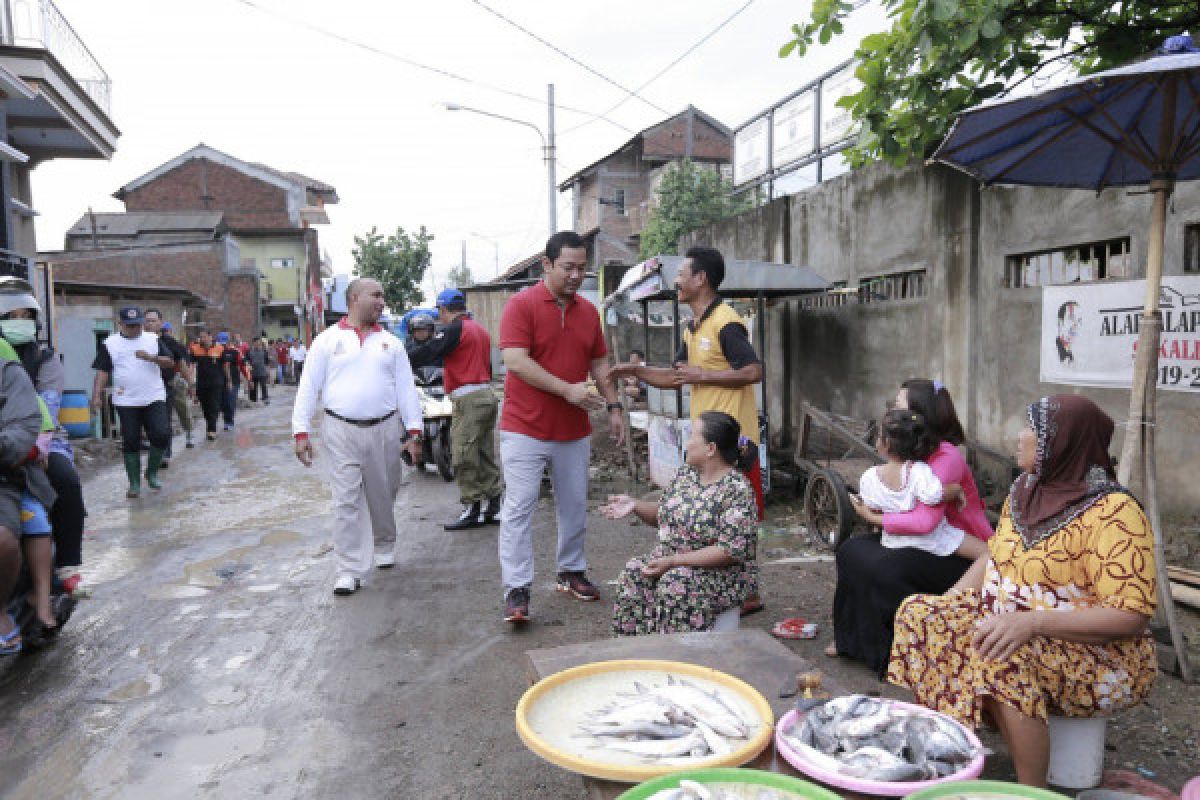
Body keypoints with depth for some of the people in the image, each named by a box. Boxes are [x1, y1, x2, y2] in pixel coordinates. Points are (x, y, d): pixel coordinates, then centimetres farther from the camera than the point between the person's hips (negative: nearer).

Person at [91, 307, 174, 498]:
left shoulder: (153, 340, 8)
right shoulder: (110, 344, 4)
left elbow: (170, 363, 3)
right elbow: (102, 371, 0)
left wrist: (151, 358, -15)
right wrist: (97, 396, -10)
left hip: (154, 399, 1)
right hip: (126, 402, -1)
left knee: (162, 435, -10)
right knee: (130, 443, 2)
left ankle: (152, 472, 13)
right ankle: (134, 483, 13)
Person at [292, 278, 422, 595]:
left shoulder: (391, 343, 12)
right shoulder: (328, 340, 4)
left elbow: (406, 389, 9)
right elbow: (308, 387, 2)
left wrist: (414, 432, 2)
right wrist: (301, 432, -5)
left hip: (385, 429, 3)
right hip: (342, 430, -2)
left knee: (383, 495, 13)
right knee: (346, 501, -3)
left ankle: (384, 545, 37)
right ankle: (350, 570, 3)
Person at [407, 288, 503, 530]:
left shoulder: (455, 329, -9)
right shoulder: (480, 329, 19)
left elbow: (425, 354, -16)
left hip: (469, 401, -9)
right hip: (487, 395, 9)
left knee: (464, 458, -4)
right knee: (486, 455, 12)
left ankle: (472, 509, 0)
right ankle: (493, 506, 16)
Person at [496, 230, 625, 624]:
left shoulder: (588, 311, 9)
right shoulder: (521, 304, -10)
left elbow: (599, 363, 17)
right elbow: (514, 360, -19)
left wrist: (614, 406, 7)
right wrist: (567, 390, -24)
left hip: (575, 431, 6)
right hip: (525, 429, -6)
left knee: (574, 507, 14)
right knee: (518, 508, -4)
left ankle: (571, 572, 30)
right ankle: (516, 590, 1)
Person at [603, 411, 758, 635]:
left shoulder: (737, 490, -16)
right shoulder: (686, 474, 8)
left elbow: (730, 551, -21)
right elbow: (663, 515, 21)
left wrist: (672, 561, -23)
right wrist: (635, 505, 1)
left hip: (720, 573, -7)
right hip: (669, 561, 7)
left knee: (676, 583, -33)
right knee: (633, 573, -18)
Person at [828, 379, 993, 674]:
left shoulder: (946, 457, -23)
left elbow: (925, 521, -32)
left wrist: (875, 518, -21)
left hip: (962, 556, -9)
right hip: (930, 546, 9)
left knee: (883, 567, -29)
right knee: (851, 550, 0)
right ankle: (854, 640, 12)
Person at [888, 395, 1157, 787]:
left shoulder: (1113, 513, -19)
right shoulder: (1026, 491, 5)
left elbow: (1130, 616, -24)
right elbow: (992, 556, 13)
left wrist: (1032, 622, -34)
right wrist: (944, 605, -2)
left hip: (1094, 654, -7)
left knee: (1005, 661, -36)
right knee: (919, 613, -10)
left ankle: (1032, 791, -14)